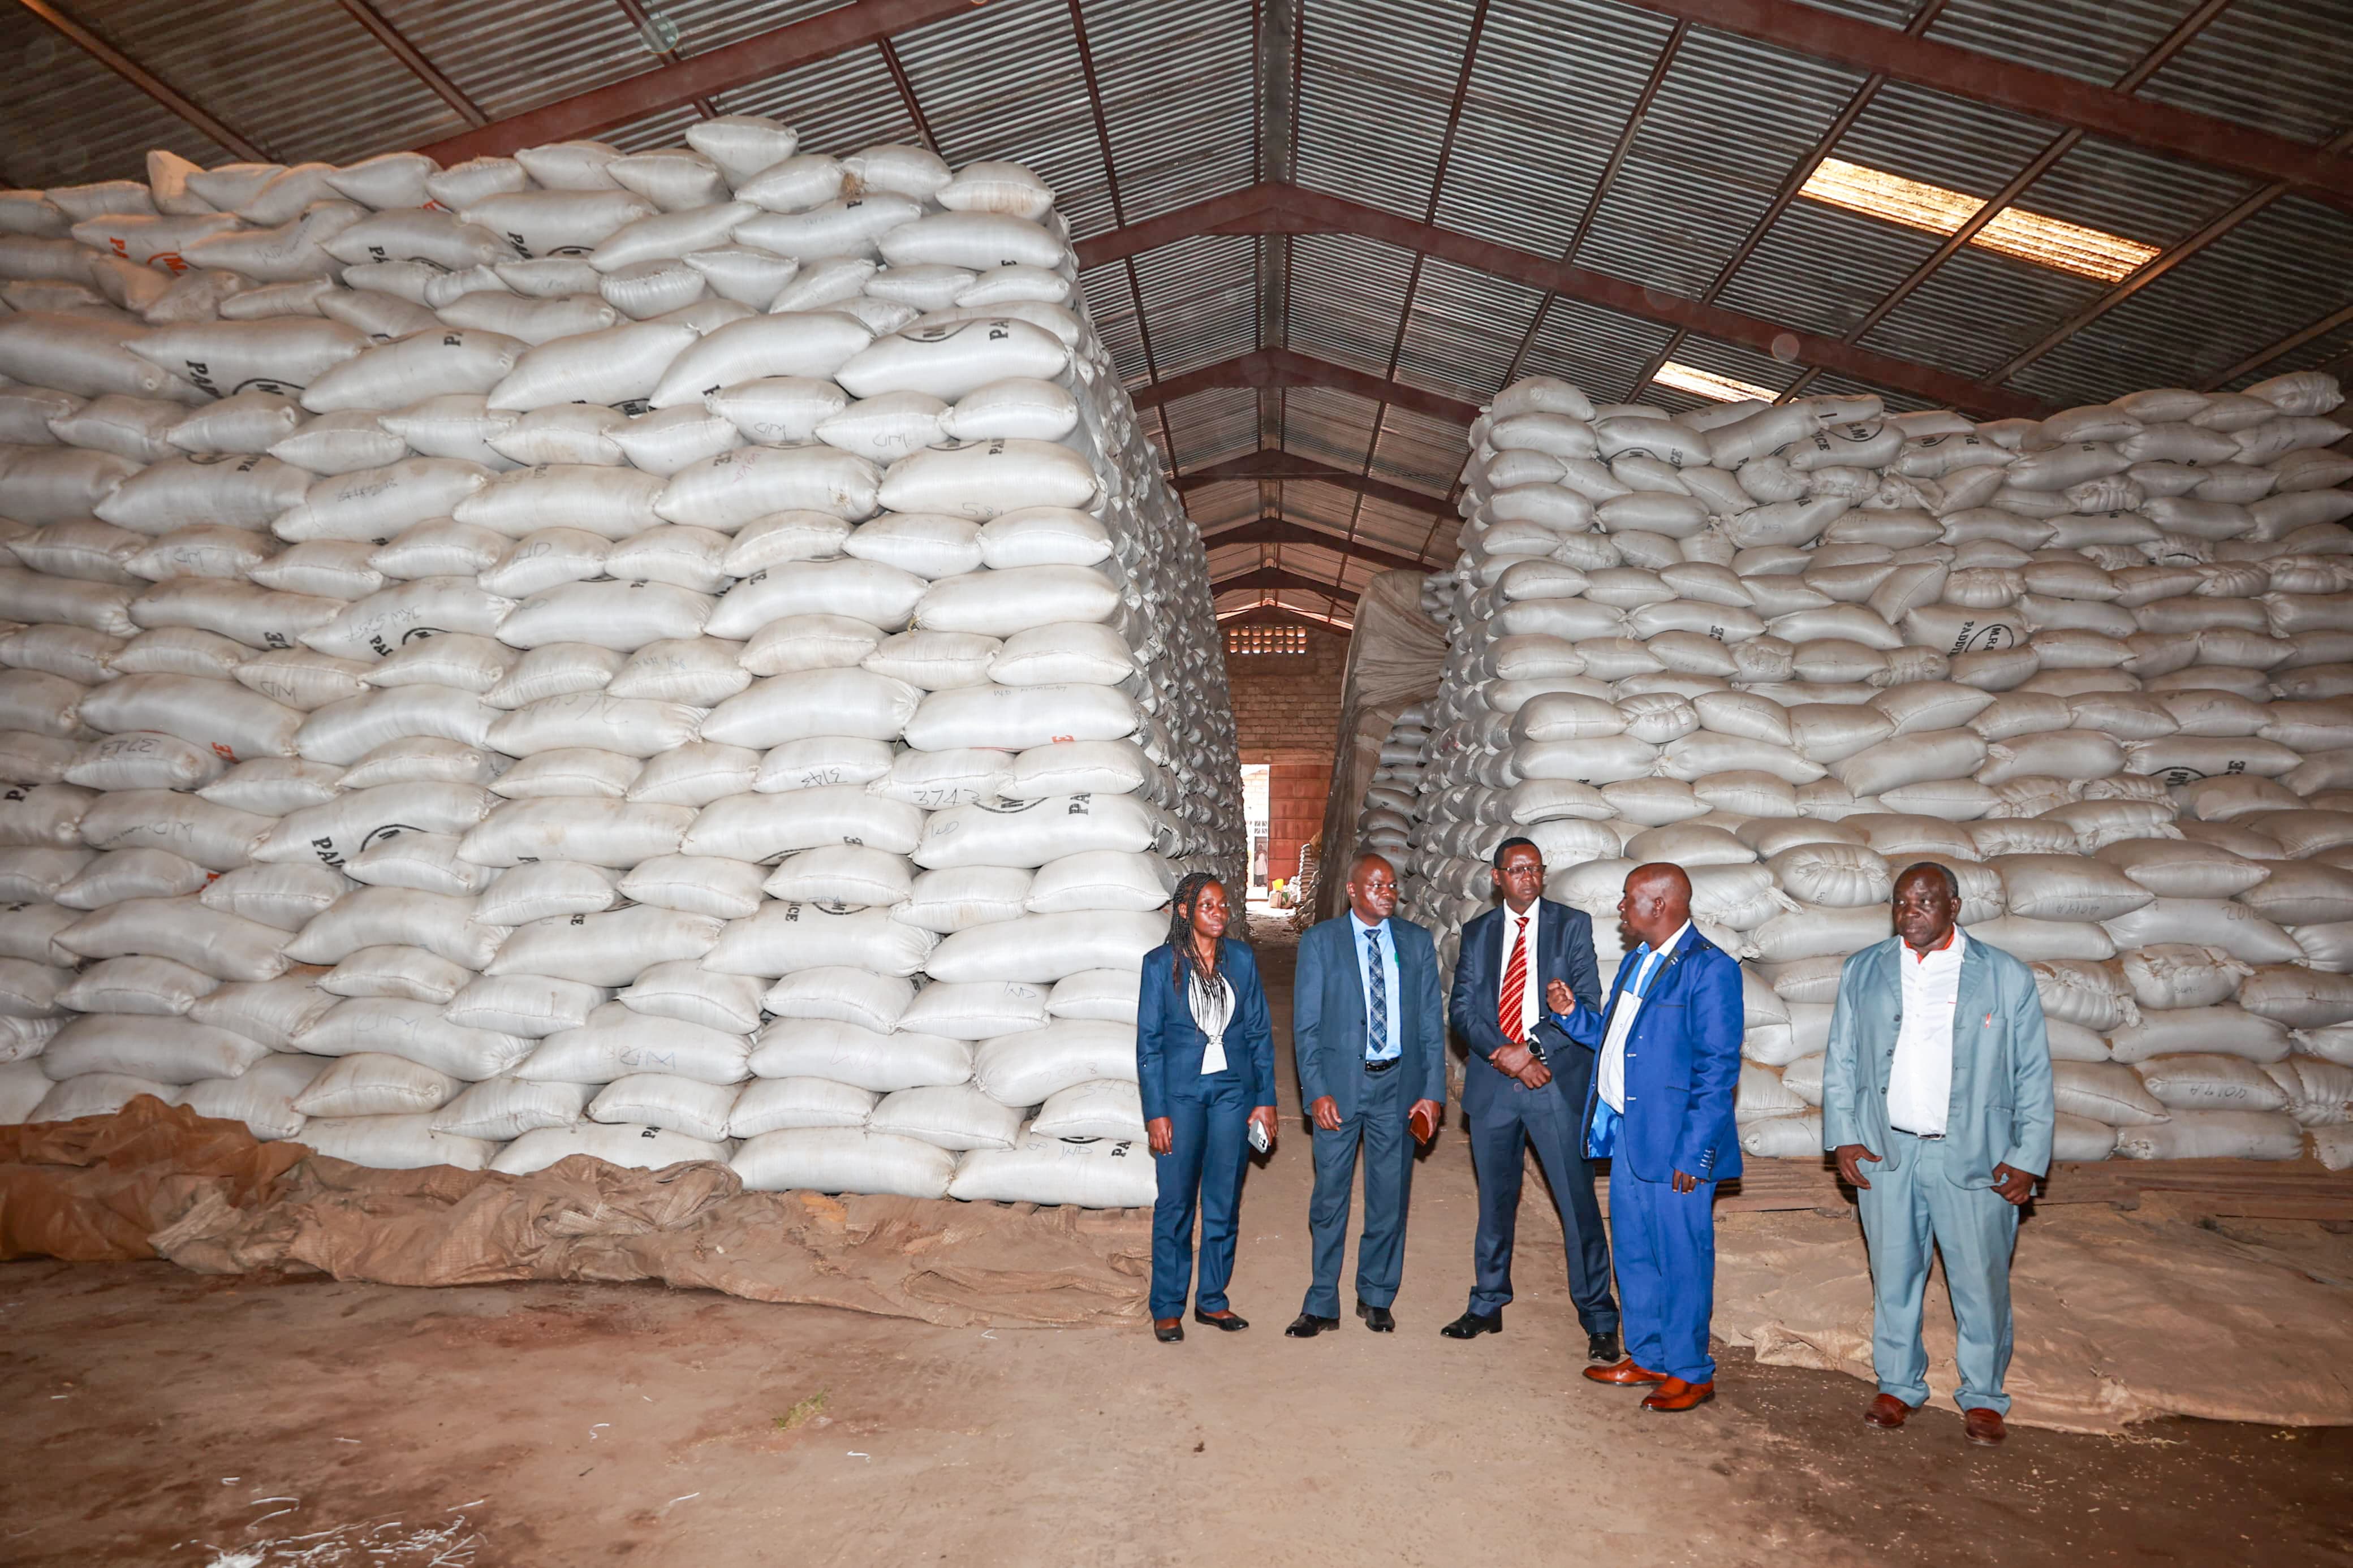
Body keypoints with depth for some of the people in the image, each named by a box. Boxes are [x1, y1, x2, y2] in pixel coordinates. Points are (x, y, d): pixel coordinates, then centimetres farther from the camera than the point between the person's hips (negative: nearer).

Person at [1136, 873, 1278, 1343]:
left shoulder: (1242, 960, 3)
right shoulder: (1161, 964, -5)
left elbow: (1260, 1034, 7)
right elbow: (1148, 1043, -4)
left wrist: (1265, 1100, 2)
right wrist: (1156, 1113, -8)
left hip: (1233, 1091, 3)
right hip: (1181, 1092, -3)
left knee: (1224, 1201, 9)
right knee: (1175, 1202, 3)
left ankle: (1212, 1300, 24)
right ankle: (1168, 1308, 17)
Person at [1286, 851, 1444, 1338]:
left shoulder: (1418, 942, 6)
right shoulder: (1320, 941, -1)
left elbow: (1431, 1021, 6)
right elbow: (1306, 1024, -3)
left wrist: (1433, 1091, -2)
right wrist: (1316, 1092, -11)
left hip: (1398, 1083, 2)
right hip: (1340, 1083, -2)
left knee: (1391, 1196, 10)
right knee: (1330, 1197, 5)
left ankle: (1376, 1296, 28)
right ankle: (1322, 1305, 19)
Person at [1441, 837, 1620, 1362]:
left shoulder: (1572, 925, 1)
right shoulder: (1477, 932, 9)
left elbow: (1587, 1003, -6)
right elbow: (1462, 1009, 3)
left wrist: (1529, 1048, -14)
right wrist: (1502, 1055, -12)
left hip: (1558, 1082, -3)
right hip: (1493, 1083, 3)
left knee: (1577, 1202, -1)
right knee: (1495, 1200, 13)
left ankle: (1599, 1321, 12)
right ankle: (1487, 1306, 28)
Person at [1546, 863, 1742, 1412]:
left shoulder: (1709, 969, -15)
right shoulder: (1636, 961, 12)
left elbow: (1719, 1071, -17)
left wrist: (1694, 1152, -19)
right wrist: (1573, 1015, 5)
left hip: (1674, 1143, -9)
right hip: (1625, 1134, 9)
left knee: (1681, 1258, 4)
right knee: (1634, 1253, 18)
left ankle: (1690, 1374, 20)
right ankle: (1647, 1358, 33)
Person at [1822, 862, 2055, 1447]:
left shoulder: (2007, 977, 0)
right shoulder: (1862, 972, 6)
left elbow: (2034, 1075, 2)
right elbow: (1840, 1061, 9)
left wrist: (2027, 1158, -3)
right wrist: (1843, 1136, 1)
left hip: (1975, 1156, -2)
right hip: (1885, 1153, 2)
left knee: (1981, 1282, 6)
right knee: (1894, 1277, 11)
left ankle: (1983, 1397, 26)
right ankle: (1899, 1386, 27)